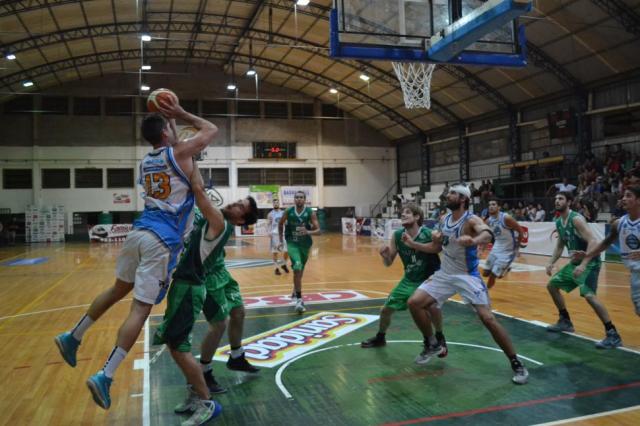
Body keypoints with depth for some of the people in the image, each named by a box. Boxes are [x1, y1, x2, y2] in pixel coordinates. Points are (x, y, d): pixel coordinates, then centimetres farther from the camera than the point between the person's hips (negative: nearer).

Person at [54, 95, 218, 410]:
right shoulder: (178, 154, -4)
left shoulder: (146, 161, 16)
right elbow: (211, 130, 9)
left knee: (118, 289, 26)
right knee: (140, 309, -6)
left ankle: (73, 337, 36)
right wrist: (180, 114, 16)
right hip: (161, 242, -7)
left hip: (139, 232, 7)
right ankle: (105, 376, -9)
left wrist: (167, 119, 32)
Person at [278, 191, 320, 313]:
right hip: (292, 243, -2)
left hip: (305, 244, 2)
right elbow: (280, 224, 10)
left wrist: (308, 232, -35)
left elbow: (318, 230, -16)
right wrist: (281, 240, 10)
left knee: (300, 269, 20)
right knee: (297, 267, -24)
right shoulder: (288, 212, -9)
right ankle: (299, 299, -22)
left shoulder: (310, 213, -13)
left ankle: (296, 290, 50)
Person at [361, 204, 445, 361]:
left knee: (433, 308, -29)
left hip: (429, 279, -4)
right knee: (386, 309, 8)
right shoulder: (397, 236, -12)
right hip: (409, 280, 5)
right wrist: (385, 255, -24)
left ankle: (439, 339, 1)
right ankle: (380, 337, 37)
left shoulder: (430, 235, -26)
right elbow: (388, 263, -4)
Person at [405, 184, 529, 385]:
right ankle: (432, 344, 17)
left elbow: (488, 235, -42)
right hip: (444, 274, 6)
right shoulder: (444, 220, 3)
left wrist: (473, 241, -64)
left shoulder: (471, 220, -19)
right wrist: (412, 244, 5)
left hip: (468, 276, -6)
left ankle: (516, 364, 1)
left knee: (487, 318, -15)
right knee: (414, 303, -4)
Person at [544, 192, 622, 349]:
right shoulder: (558, 222, 8)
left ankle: (613, 335, -19)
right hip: (575, 262, 10)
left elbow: (592, 241, -27)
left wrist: (584, 264, -34)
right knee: (552, 285, 15)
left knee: (589, 295, -26)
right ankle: (565, 321, 28)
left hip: (589, 262, -10)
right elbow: (560, 245, 20)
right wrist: (551, 263, 9)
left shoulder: (576, 219, -19)